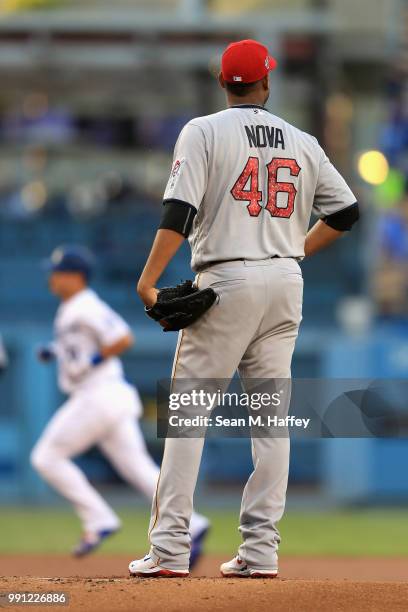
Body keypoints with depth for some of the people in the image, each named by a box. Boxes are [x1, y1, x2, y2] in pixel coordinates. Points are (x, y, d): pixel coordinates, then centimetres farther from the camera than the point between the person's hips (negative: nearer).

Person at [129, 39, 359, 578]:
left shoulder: (204, 132, -3)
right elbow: (347, 210, 13)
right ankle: (261, 551, 4)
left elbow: (180, 211, -14)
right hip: (286, 282, 4)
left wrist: (148, 281, -16)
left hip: (227, 281, -4)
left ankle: (170, 549, -8)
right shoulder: (303, 143, 10)